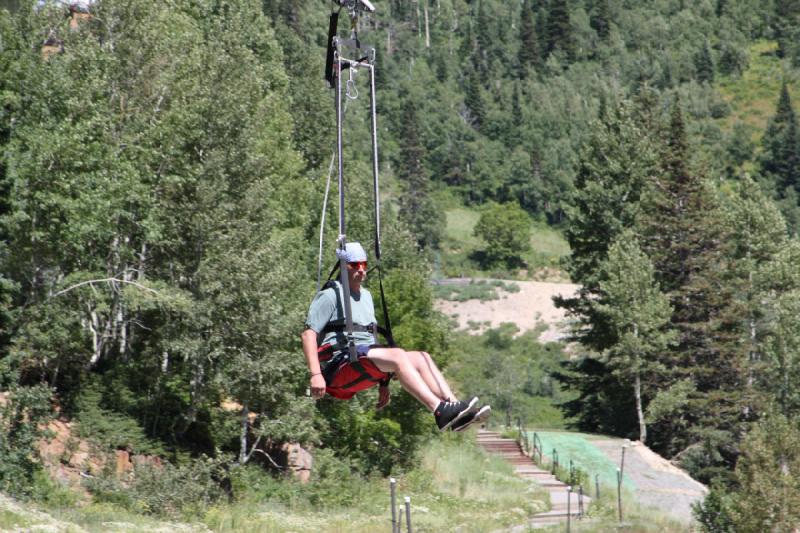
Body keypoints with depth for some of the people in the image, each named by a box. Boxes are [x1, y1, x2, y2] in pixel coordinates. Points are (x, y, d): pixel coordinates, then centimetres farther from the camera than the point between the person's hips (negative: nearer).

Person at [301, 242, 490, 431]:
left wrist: (383, 381, 25)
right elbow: (308, 334, -9)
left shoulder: (366, 296, 25)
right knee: (397, 355, -29)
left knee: (422, 358, -10)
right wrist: (316, 374, -22)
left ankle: (454, 410, -25)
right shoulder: (330, 295, -1)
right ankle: (441, 412, -42)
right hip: (339, 362, -8)